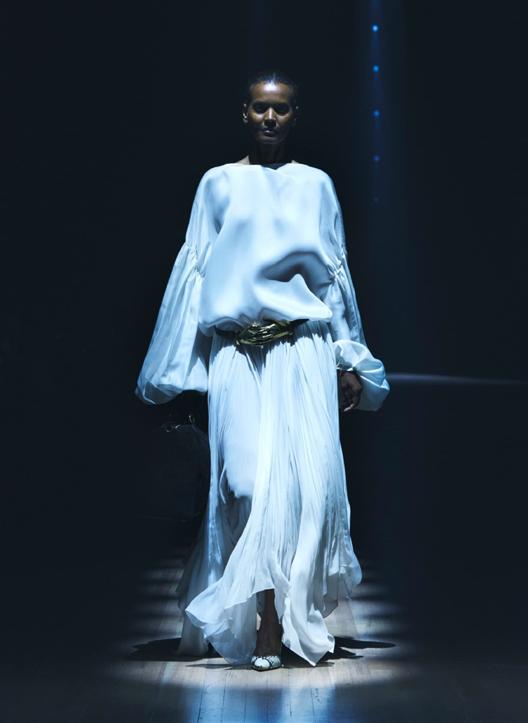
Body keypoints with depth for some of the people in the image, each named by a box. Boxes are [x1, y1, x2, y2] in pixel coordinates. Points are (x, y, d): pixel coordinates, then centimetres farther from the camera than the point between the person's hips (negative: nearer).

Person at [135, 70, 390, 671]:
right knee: (251, 479, -8)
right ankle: (267, 624, -1)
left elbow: (339, 276, 14)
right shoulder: (218, 183, 11)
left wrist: (350, 361, 9)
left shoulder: (317, 184, 13)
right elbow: (192, 273, 9)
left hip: (305, 351, 1)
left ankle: (296, 615, 5)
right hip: (238, 354, -1)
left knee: (309, 476, -8)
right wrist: (172, 370, 5)